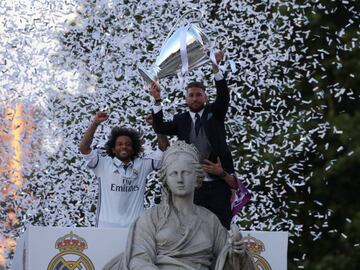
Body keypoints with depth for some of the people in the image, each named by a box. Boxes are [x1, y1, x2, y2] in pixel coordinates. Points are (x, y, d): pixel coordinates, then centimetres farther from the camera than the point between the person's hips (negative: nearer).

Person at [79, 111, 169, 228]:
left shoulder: (143, 164, 11)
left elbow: (164, 150, 7)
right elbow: (84, 148, -5)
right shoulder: (104, 164, 4)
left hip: (135, 227, 2)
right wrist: (95, 123, -12)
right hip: (108, 225, -2)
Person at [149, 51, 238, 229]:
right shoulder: (181, 120, 13)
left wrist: (215, 68, -21)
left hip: (218, 185, -1)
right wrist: (157, 100, -12)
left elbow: (224, 97, -8)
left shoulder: (214, 113, 9)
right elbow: (160, 128, 0)